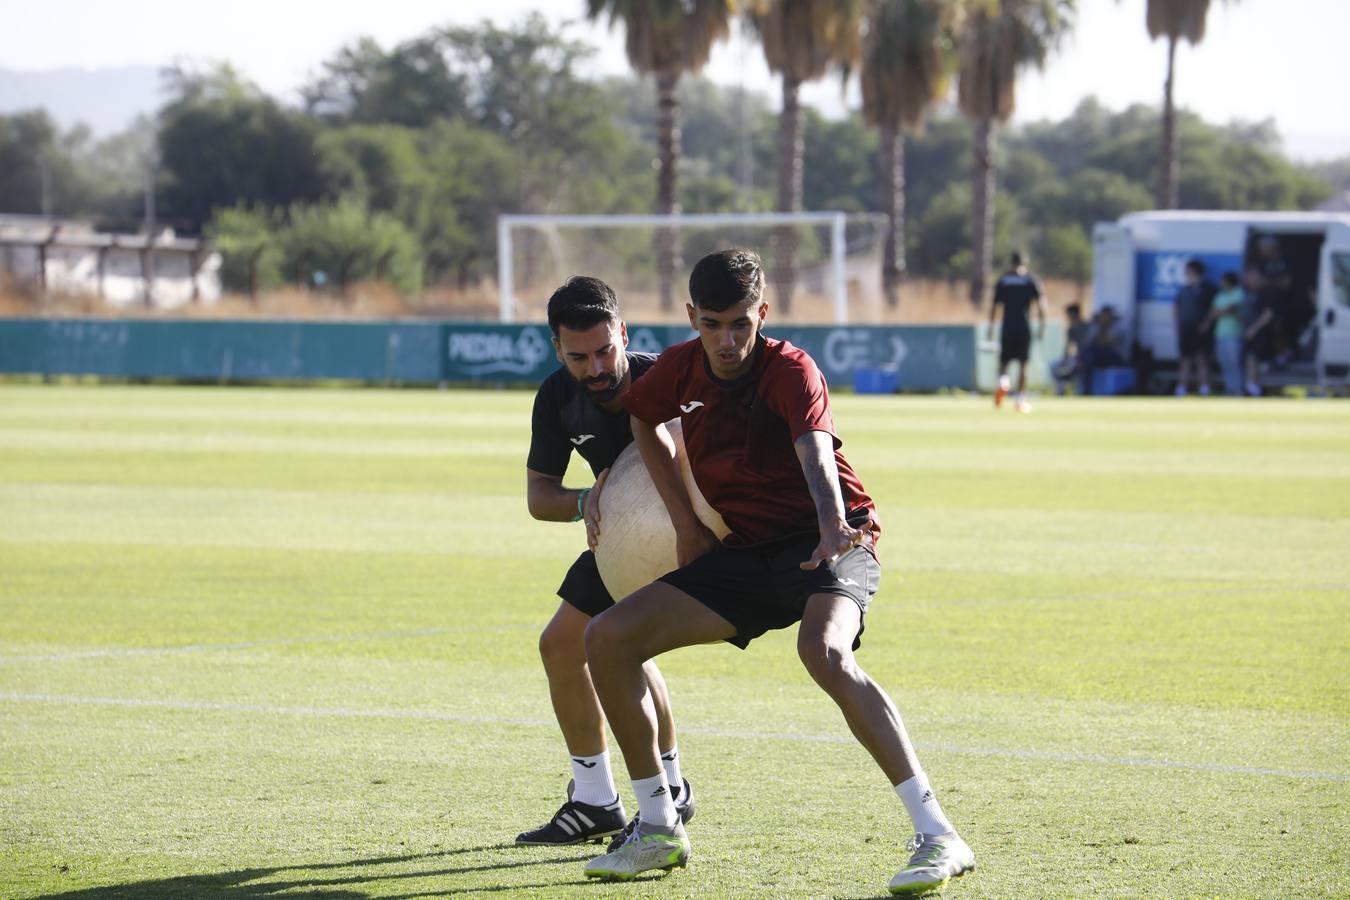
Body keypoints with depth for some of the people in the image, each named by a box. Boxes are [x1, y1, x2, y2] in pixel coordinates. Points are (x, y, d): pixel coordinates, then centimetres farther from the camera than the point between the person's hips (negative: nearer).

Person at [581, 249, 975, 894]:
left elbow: (816, 452, -35)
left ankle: (938, 838, -40)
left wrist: (834, 526, -56)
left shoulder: (790, 370, -16)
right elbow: (640, 417, 23)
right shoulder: (682, 368, 1)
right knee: (607, 639, -4)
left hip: (828, 545, -7)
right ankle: (659, 829, 9)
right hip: (744, 554, 7)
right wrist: (683, 519, 12)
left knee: (823, 651, -38)